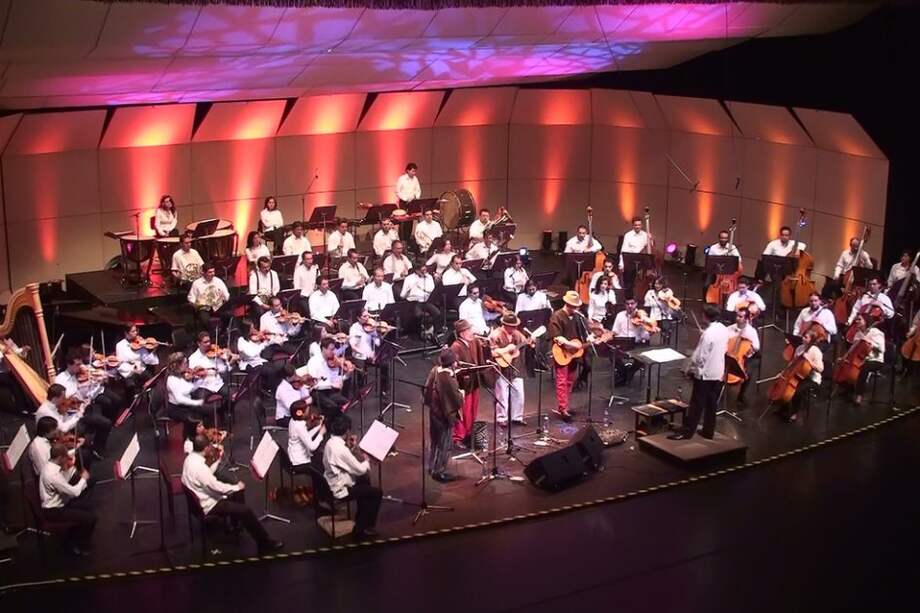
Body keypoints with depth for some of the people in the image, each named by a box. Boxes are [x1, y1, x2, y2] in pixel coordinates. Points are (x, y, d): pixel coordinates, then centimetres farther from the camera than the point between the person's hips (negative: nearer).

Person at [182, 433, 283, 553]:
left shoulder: (191, 458, -2)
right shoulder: (198, 466, -32)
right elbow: (216, 486, -27)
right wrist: (236, 487, -13)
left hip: (202, 498, 10)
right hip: (209, 505, -10)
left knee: (237, 493, 22)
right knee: (246, 511, -12)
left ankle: (235, 523, 36)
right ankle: (265, 543, -3)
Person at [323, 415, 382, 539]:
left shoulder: (331, 442, -1)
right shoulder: (341, 449, -30)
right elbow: (360, 470, -21)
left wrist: (354, 447, -2)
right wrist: (366, 460, 0)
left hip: (332, 484, 10)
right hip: (340, 490, -10)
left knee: (364, 480, 28)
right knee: (377, 493, 1)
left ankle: (361, 520, 35)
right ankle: (363, 529, 13)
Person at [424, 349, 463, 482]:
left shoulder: (434, 371, -5)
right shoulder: (449, 378, -28)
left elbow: (427, 390, 7)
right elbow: (457, 399, -22)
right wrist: (461, 394, -3)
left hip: (434, 411, 8)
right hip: (445, 414, -8)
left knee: (435, 441, 22)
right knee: (444, 444, 7)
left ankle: (432, 467, 36)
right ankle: (439, 471, 17)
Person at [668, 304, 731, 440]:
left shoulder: (707, 334, -24)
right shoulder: (724, 330, 1)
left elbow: (700, 356, -20)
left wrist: (691, 369, -5)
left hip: (704, 373, -7)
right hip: (718, 373, 7)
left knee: (696, 404, -1)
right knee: (711, 404, 14)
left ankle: (686, 431, 4)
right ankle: (708, 431, 21)